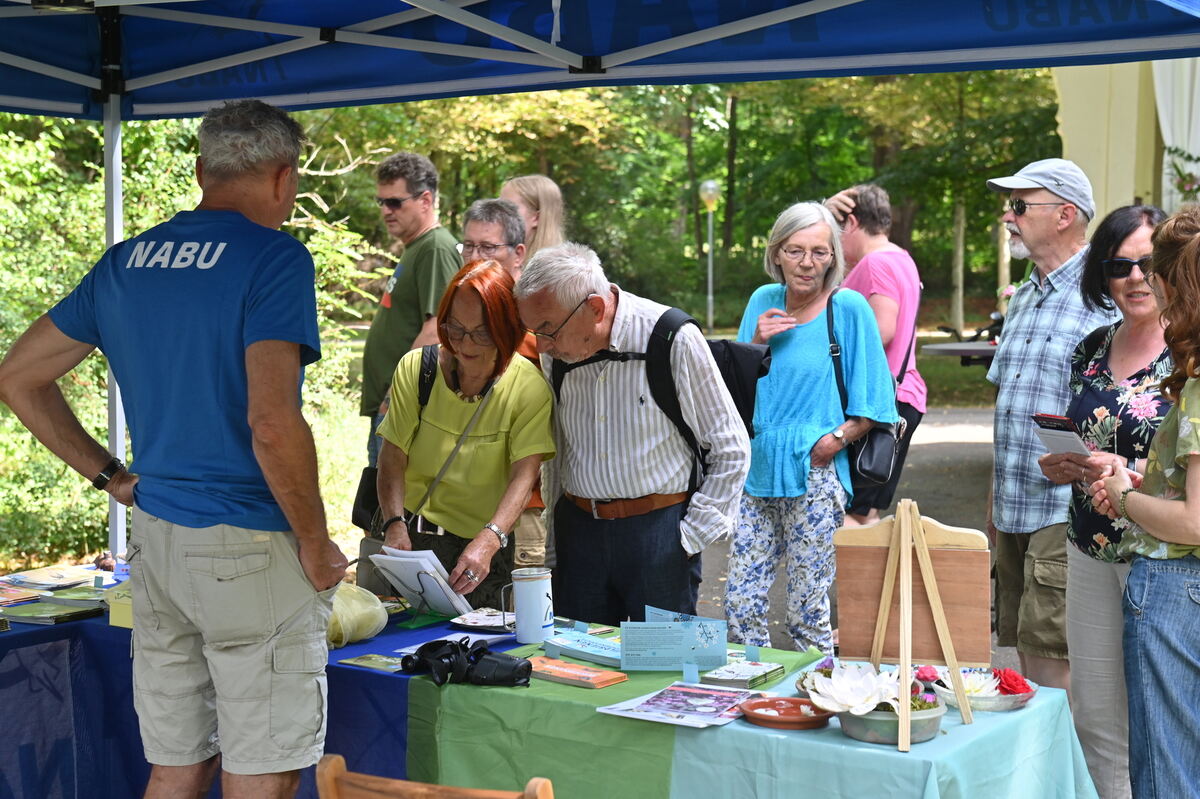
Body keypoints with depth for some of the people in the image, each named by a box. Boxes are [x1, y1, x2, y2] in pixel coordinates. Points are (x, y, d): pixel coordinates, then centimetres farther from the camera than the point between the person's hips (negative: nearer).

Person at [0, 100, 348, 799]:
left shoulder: (127, 262, 9)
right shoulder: (274, 258, -12)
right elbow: (272, 425, -22)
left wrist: (112, 477, 15)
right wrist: (317, 547, -10)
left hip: (155, 537, 7)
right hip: (251, 552, -7)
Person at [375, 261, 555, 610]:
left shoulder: (528, 387, -9)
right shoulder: (415, 368, -4)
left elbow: (523, 476, -16)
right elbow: (393, 457, -3)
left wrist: (488, 542, -32)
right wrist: (394, 525, -20)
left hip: (486, 545, -1)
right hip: (411, 537, 1)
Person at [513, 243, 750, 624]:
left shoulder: (675, 339, -12)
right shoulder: (557, 351, 2)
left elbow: (731, 450, -5)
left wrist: (691, 538, -7)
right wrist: (551, 537, 13)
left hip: (658, 531, -4)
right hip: (577, 529, 4)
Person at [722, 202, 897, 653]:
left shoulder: (849, 308, -4)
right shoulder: (764, 301, 9)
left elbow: (872, 404, -3)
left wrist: (835, 440, -16)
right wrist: (755, 343, -3)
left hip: (813, 477, -4)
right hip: (756, 469, 5)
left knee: (808, 614, 2)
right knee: (740, 604, 6)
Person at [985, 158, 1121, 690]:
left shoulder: (1105, 298, -11)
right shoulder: (1023, 299, 16)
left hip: (1067, 515, -8)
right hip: (1015, 512, 8)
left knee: (1051, 662, -6)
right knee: (1021, 652, 14)